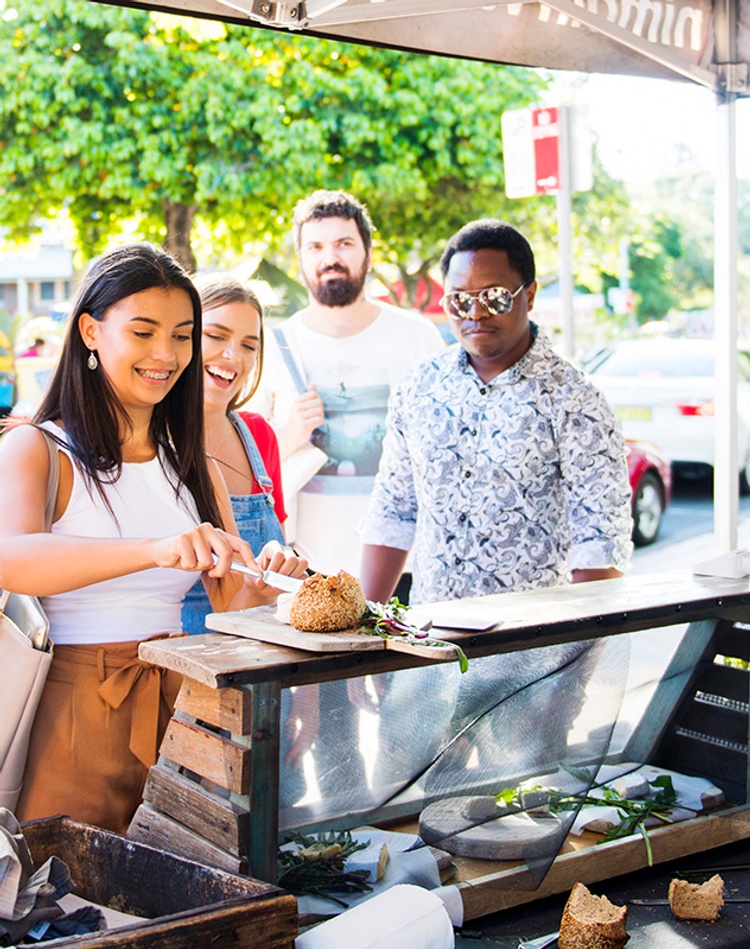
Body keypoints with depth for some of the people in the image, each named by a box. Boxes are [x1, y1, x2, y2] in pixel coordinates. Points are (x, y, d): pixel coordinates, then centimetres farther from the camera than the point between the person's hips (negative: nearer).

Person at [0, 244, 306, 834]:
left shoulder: (196, 469, 14)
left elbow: (231, 608, 10)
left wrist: (264, 582, -13)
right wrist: (156, 550, -36)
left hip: (178, 706, 4)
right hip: (75, 712, -4)